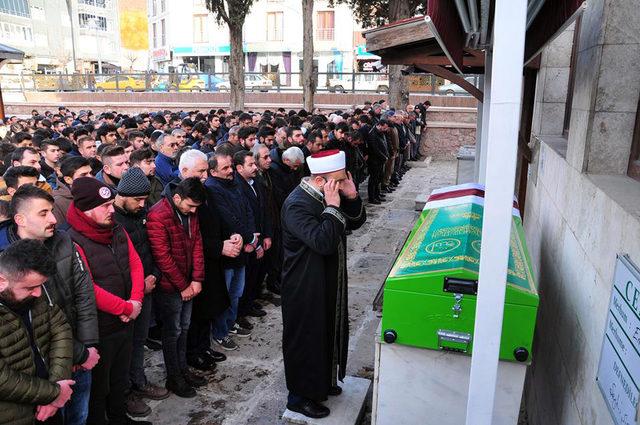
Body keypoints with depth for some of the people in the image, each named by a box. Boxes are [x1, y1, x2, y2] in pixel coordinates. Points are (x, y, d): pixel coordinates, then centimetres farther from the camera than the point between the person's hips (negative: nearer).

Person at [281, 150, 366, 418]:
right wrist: (332, 207, -30)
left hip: (329, 282, 9)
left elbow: (355, 223, 6)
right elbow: (323, 243, -33)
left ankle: (322, 382, 44)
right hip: (305, 288, -9)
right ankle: (299, 396, 27)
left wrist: (352, 197, -10)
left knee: (328, 332, 23)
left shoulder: (329, 196, 2)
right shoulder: (296, 205, -25)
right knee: (305, 338, 7)